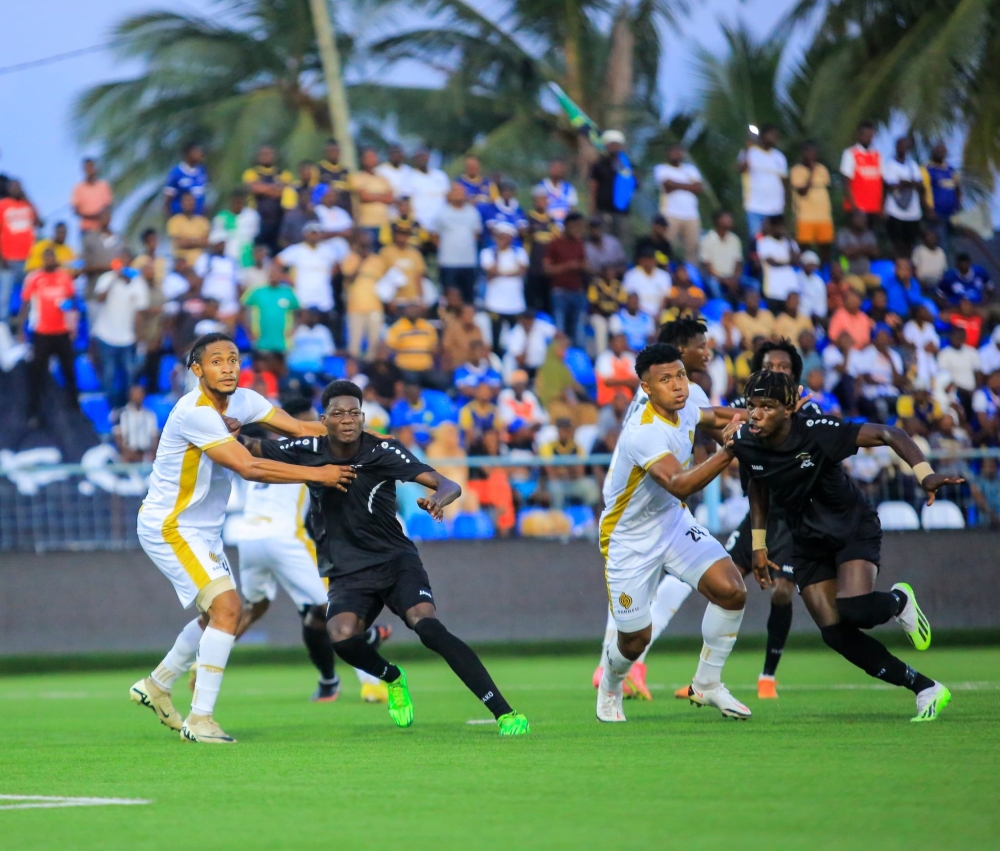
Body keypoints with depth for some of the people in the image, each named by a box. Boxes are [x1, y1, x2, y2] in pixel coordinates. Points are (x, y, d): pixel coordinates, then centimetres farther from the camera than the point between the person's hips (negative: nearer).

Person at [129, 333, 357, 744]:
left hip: (204, 531, 9)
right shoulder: (196, 413, -26)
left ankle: (156, 685, 36)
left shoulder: (242, 401, -1)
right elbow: (248, 467, -30)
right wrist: (316, 474, -27)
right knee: (227, 607, -20)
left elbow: (301, 429, 1)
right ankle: (200, 719, -16)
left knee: (221, 615, 19)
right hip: (168, 528, -9)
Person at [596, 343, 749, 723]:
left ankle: (707, 684, 4)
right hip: (629, 539, -7)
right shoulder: (644, 432, -31)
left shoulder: (682, 410, -5)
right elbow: (679, 484, -45)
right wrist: (727, 453, -54)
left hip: (672, 521, 7)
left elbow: (714, 416, 22)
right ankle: (610, 688, 38)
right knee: (635, 638, 1)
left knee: (731, 589, -15)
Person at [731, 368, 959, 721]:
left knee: (855, 609, -29)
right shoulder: (745, 443, -12)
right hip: (808, 540, 5)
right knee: (835, 633, -8)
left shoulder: (817, 432, -28)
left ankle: (898, 601, 10)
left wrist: (925, 473, -38)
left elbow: (888, 435, -25)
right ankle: (926, 689, 4)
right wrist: (758, 544, 9)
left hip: (854, 527, -5)